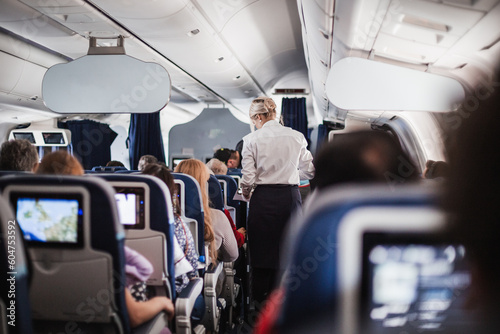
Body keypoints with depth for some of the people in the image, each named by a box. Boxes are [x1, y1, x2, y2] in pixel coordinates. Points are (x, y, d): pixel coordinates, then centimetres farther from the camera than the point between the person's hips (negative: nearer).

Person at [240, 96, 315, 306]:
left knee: (261, 252, 8)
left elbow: (248, 178, -7)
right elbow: (309, 171, 8)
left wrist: (247, 194, 13)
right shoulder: (296, 137, 4)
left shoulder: (251, 140, -5)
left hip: (263, 199, -2)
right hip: (290, 197, 2)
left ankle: (260, 307, 16)